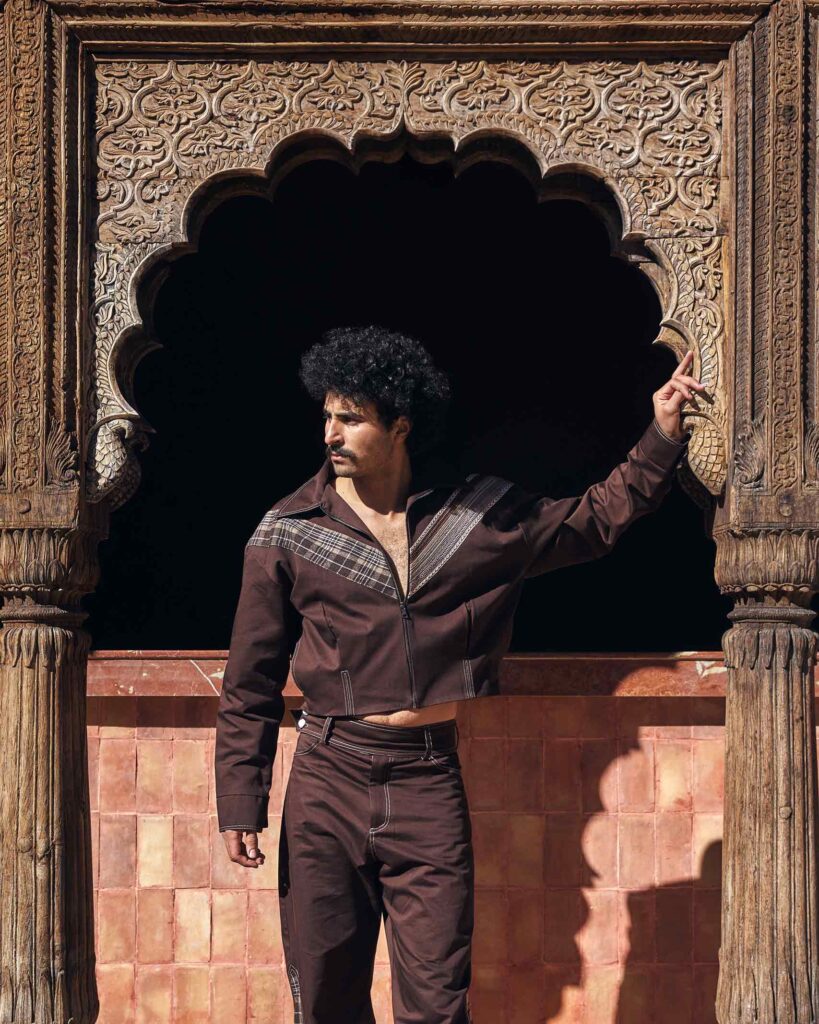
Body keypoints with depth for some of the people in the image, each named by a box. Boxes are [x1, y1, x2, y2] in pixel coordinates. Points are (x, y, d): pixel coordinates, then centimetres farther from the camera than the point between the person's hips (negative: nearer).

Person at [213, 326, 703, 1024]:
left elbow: (598, 519, 19)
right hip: (328, 782, 0)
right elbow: (250, 687, 4)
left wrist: (663, 438, 10)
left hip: (430, 783, 0)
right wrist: (241, 805, 0)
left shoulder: (481, 513, 4)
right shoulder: (286, 534, 0)